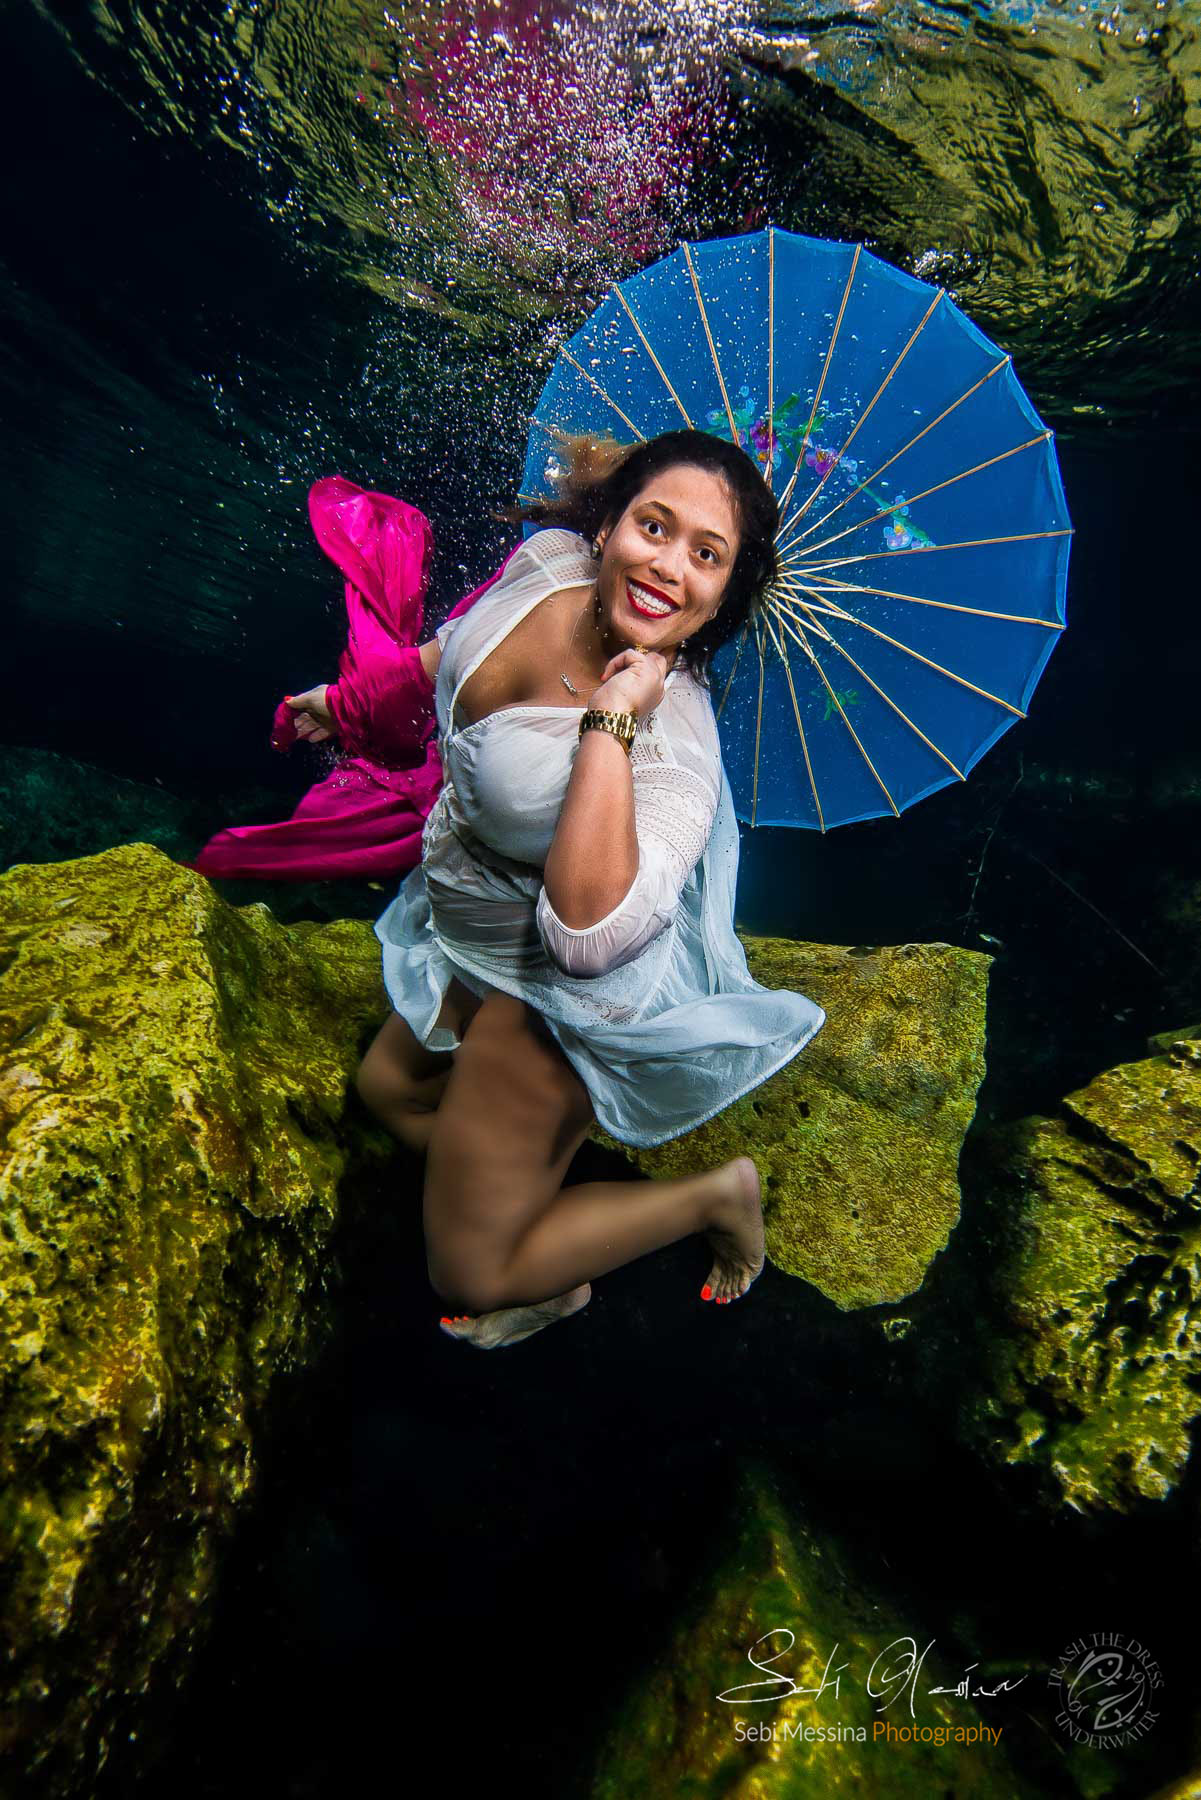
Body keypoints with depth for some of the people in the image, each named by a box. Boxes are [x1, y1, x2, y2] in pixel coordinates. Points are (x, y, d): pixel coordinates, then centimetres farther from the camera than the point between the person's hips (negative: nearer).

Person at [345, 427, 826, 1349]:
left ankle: (716, 1194, 17)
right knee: (389, 1087, 31)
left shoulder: (676, 748, -35)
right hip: (473, 935, 8)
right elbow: (463, 644, 11)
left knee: (470, 1275, 4)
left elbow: (592, 934, -49)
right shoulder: (548, 559, -13)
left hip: (557, 995, -8)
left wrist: (610, 717, -45)